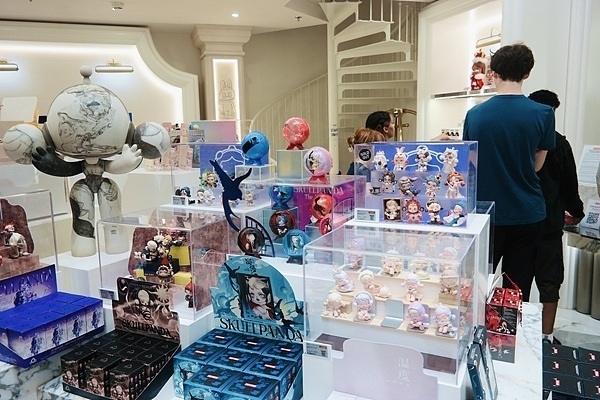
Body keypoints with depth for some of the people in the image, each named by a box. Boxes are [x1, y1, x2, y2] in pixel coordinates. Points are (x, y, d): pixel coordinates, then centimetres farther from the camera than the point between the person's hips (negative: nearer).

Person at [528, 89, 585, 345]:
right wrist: (576, 212, 16)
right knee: (549, 281, 8)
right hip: (548, 223, -2)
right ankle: (547, 336, 13)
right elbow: (570, 184, -1)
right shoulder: (558, 143, -7)